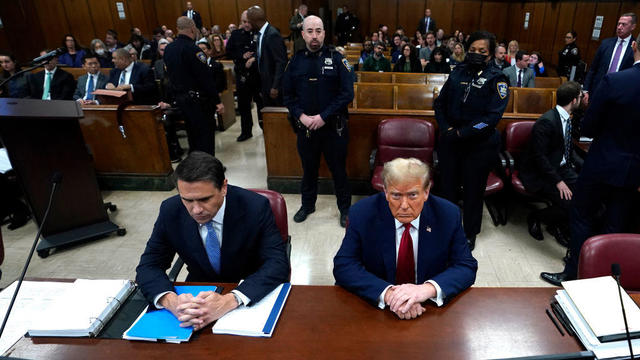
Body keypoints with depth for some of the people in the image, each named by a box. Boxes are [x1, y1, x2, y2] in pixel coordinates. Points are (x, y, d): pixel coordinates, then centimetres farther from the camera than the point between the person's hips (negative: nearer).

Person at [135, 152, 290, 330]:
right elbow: (148, 266, -9)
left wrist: (230, 301, -41)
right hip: (199, 292, 4)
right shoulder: (170, 211, -13)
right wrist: (171, 300, -32)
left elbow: (278, 264, -25)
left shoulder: (256, 207, -22)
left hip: (251, 294, -3)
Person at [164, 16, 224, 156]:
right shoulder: (192, 49, -19)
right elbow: (205, 77, -20)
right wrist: (217, 101, -17)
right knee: (206, 130, -2)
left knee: (192, 131, 19)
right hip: (196, 98, -9)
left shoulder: (168, 49, 7)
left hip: (179, 96, 9)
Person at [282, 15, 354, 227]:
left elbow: (347, 93, -11)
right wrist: (301, 116, -11)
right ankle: (307, 204, 38)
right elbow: (288, 95, 5)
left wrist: (323, 116, -17)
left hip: (333, 126, -2)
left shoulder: (336, 59, -5)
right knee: (309, 168, 17)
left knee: (338, 169, 8)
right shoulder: (295, 61, 3)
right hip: (305, 126, 3)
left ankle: (345, 208, 27)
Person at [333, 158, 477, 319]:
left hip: (430, 308, 2)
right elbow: (343, 266, -14)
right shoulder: (362, 213, -12)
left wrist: (429, 289, -28)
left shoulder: (448, 215, -8)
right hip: (375, 304, -1)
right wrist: (387, 292, -30)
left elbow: (467, 267, -8)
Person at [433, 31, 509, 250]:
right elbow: (439, 103, 8)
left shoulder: (496, 80, -6)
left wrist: (461, 133, -18)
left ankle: (470, 234, 28)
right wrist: (446, 128, -7)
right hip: (450, 141, 3)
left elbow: (493, 116, -15)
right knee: (447, 185, 11)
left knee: (473, 190, 9)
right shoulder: (458, 73, 5)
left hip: (479, 144, -3)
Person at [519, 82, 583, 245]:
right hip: (539, 175, -9)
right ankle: (535, 217, 5)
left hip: (561, 168, 9)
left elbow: (569, 149, 18)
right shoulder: (546, 121, -19)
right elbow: (539, 157, -21)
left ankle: (558, 226, 9)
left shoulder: (566, 118, 9)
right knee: (569, 205, -23)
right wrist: (558, 182, -22)